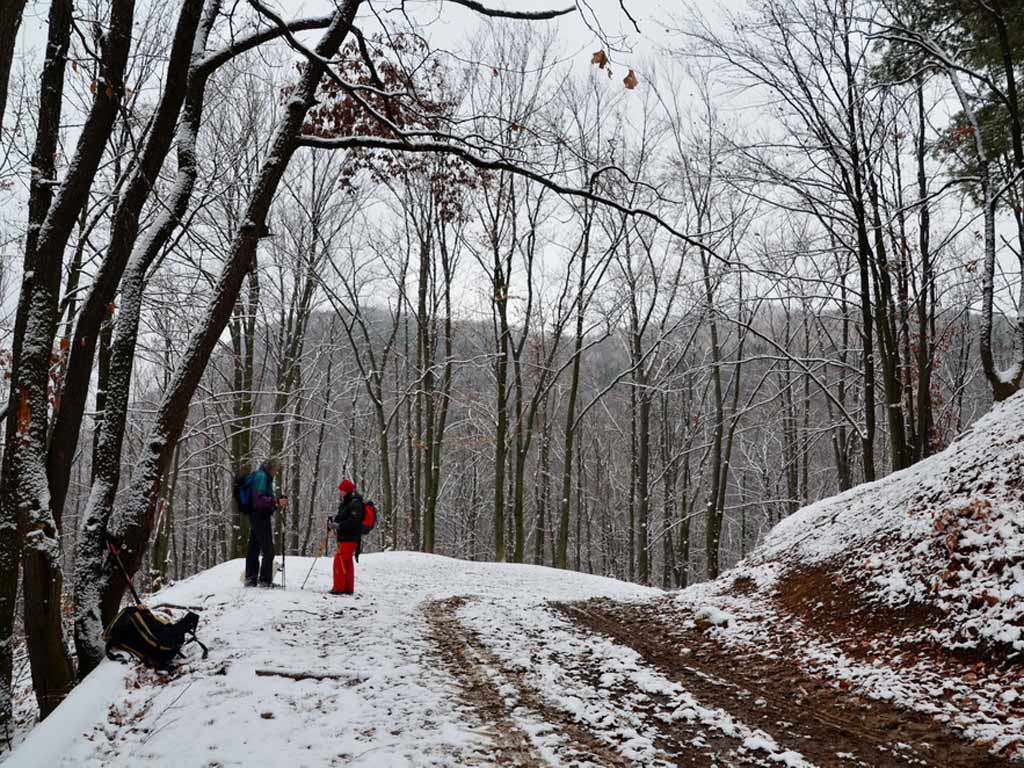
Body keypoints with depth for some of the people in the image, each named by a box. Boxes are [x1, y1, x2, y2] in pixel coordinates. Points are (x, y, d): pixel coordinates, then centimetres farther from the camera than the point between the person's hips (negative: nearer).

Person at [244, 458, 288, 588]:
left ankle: (250, 579, 19)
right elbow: (259, 499, -23)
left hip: (255, 517, 10)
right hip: (261, 517, -10)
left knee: (253, 549, 13)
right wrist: (276, 502, -26)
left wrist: (277, 504, 14)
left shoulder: (263, 476, 18)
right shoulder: (262, 476, -13)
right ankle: (265, 580, -6)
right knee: (268, 550, -7)